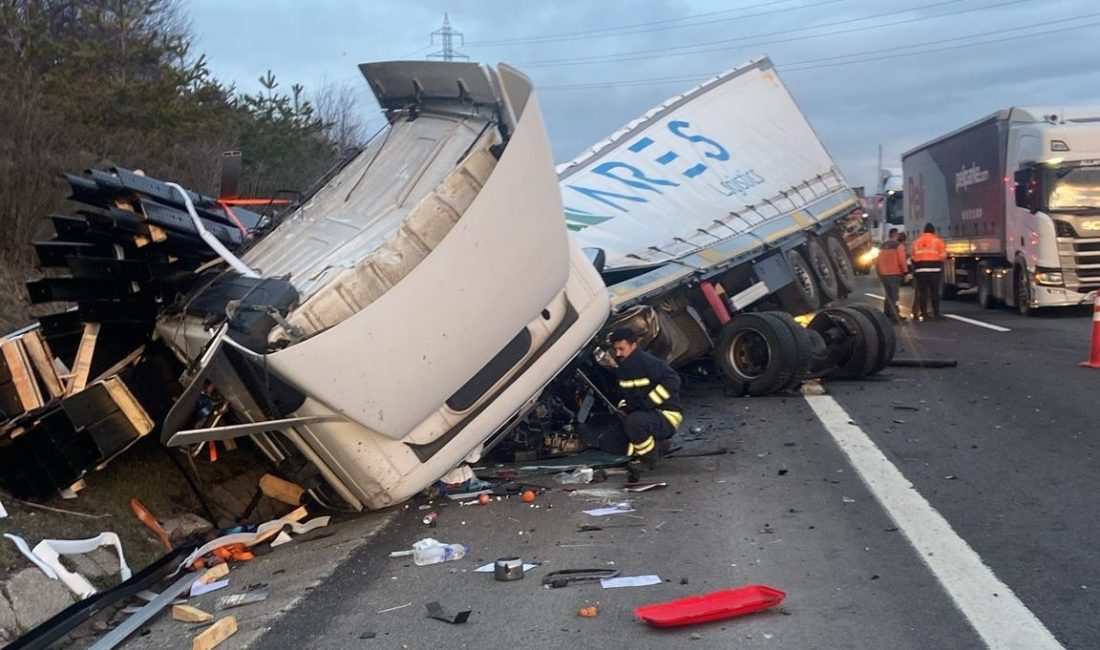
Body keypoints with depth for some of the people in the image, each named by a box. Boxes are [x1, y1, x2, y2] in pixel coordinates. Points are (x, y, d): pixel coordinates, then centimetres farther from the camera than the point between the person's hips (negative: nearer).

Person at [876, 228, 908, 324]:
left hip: (883, 273, 7)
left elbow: (877, 261, 14)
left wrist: (879, 272, 21)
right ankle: (894, 316, -10)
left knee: (888, 295, 17)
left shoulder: (883, 246, 12)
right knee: (894, 295, -6)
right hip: (894, 273, -7)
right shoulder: (898, 245, -9)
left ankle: (886, 315, 20)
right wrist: (905, 271, -4)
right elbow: (902, 260, -16)